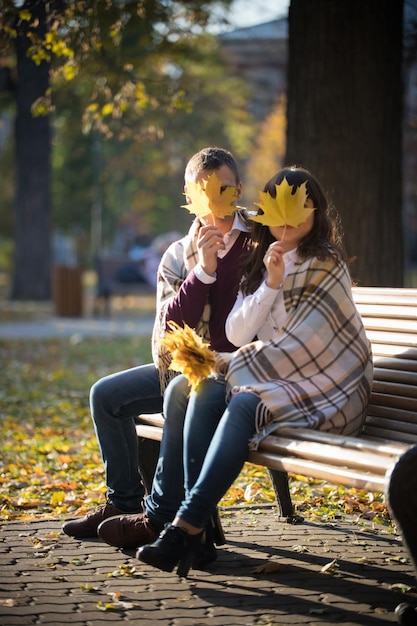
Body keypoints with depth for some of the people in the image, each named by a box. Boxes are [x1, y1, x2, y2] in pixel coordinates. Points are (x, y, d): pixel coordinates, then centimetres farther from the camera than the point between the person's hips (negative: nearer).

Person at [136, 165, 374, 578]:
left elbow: (300, 346, -14)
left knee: (245, 403, -33)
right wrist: (270, 285, -11)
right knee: (207, 392, -22)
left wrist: (232, 364, -9)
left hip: (323, 390, -6)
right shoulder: (258, 265, 13)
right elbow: (236, 334, 3)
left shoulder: (326, 265, -7)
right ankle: (198, 522, -30)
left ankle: (186, 527, -38)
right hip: (273, 381, 6)